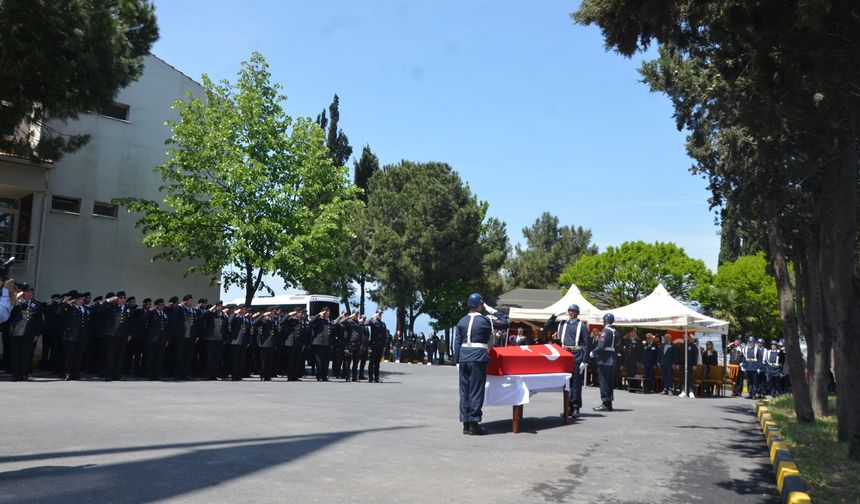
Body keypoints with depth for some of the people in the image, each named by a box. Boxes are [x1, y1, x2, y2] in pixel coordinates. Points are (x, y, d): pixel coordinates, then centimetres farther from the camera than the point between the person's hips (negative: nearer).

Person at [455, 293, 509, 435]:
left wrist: (457, 360, 12)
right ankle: (474, 424, 1)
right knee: (476, 391, 0)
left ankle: (466, 424, 14)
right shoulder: (485, 320, -4)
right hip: (478, 358, -5)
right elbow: (504, 323, 5)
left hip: (463, 358, 5)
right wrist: (494, 311, 13)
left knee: (464, 390, 9)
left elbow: (457, 342, 8)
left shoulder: (462, 321, 9)